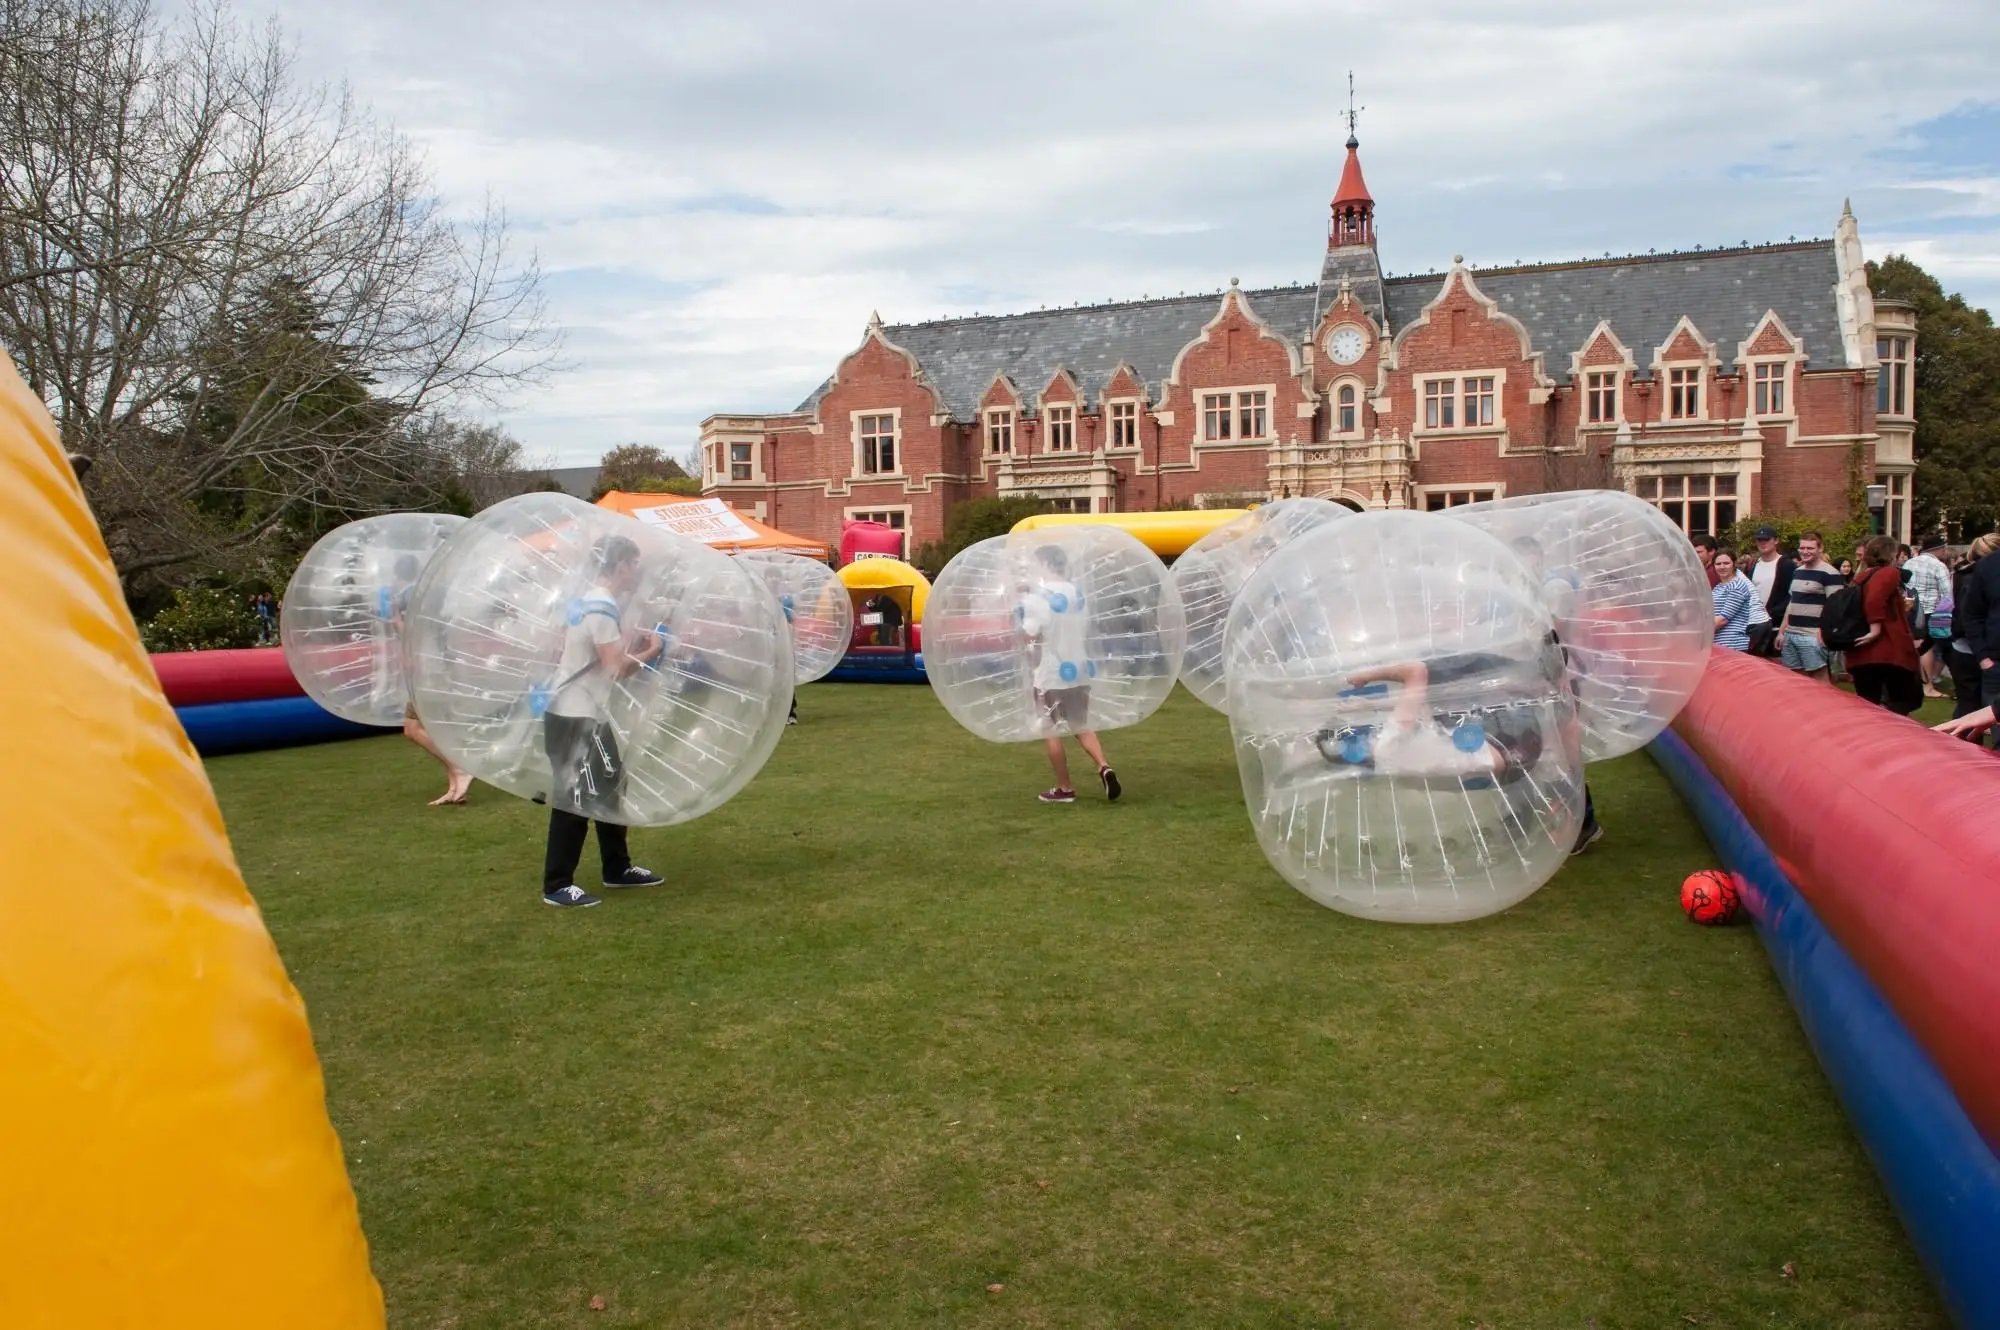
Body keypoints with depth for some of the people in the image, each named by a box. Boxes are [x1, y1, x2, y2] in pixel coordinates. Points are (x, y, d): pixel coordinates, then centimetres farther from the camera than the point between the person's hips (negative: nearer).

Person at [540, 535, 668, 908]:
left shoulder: (594, 601, 12)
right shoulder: (601, 607, -19)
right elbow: (617, 667, -24)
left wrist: (634, 642, 3)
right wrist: (650, 652, -8)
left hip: (585, 713, 10)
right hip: (573, 716, -10)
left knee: (609, 788, 17)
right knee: (576, 797, -5)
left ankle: (618, 868, 27)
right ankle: (557, 886, 2)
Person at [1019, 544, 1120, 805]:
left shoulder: (1038, 597, -14)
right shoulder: (1077, 593, 7)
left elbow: (1029, 635, -19)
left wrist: (1023, 610, -1)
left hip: (1050, 675, -6)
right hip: (1078, 671, 6)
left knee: (1053, 732, 7)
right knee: (1080, 726, 16)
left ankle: (1064, 789, 12)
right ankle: (1104, 766, -7)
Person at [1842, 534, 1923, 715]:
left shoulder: (1861, 577, 16)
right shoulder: (1888, 573, -8)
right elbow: (1875, 599, -28)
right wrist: (1876, 628, -24)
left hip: (1861, 653, 7)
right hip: (1887, 650, -7)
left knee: (1866, 706, 10)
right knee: (1910, 698, 5)